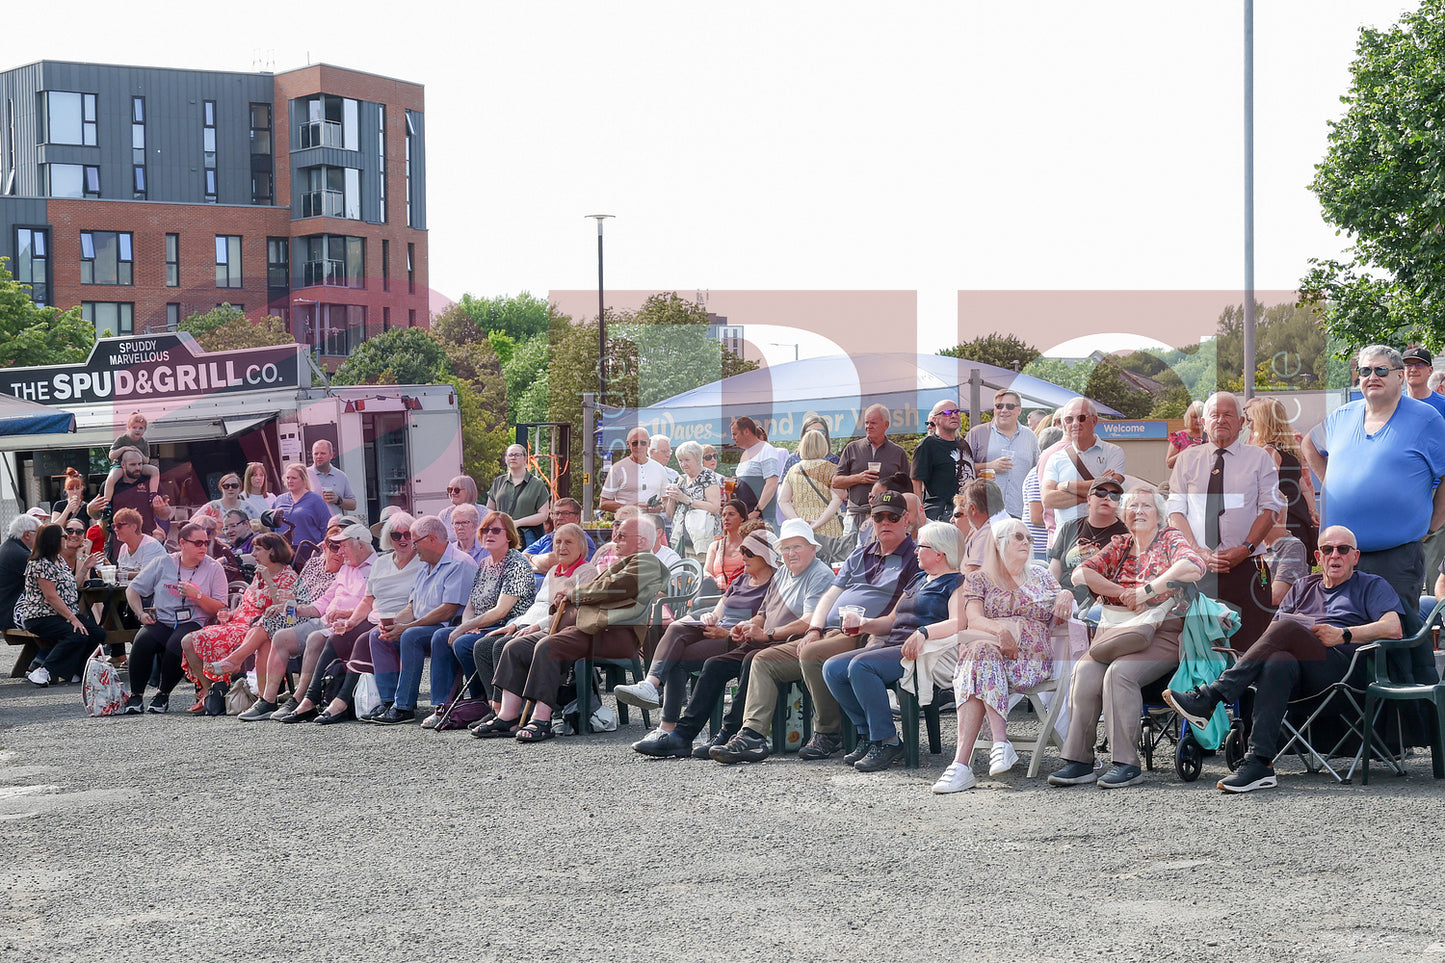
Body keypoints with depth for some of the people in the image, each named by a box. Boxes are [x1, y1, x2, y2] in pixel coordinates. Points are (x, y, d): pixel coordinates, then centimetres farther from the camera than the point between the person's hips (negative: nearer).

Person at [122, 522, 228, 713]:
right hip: (160, 621, 2)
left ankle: (163, 694, -11)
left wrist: (198, 595, -15)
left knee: (176, 645, -35)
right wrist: (141, 613, -1)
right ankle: (136, 695, -13)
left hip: (193, 623, -2)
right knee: (143, 641, -31)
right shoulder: (163, 563, 9)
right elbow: (132, 589, 15)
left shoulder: (213, 568, 5)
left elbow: (220, 609, 0)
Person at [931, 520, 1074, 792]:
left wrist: (1066, 596, -3)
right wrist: (999, 630, -22)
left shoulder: (1040, 577, 24)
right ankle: (1000, 743, -47)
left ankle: (962, 762, -44)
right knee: (981, 652, -38)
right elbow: (974, 619, -1)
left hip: (1032, 659, 0)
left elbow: (1058, 620, 18)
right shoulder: (978, 580, 16)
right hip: (990, 648, 0)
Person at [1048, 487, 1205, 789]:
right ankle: (1078, 760, -25)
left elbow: (1194, 566, -15)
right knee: (1085, 671, -25)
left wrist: (1148, 590, -16)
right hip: (1118, 633, 5)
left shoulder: (1170, 540, 7)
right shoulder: (1120, 546, 22)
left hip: (1163, 633, -4)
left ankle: (1127, 763, -28)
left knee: (1120, 672, -32)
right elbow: (1081, 574, 10)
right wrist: (1123, 594, -4)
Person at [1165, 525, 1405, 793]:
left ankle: (1211, 697, -35)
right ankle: (1259, 763, -46)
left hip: (1341, 666, -3)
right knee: (1278, 663, -37)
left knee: (1288, 626, -31)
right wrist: (1295, 627, 0)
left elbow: (1393, 629, 2)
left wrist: (1343, 635, -8)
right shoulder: (1304, 586, 34)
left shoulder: (1372, 586, 21)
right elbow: (1272, 630, 23)